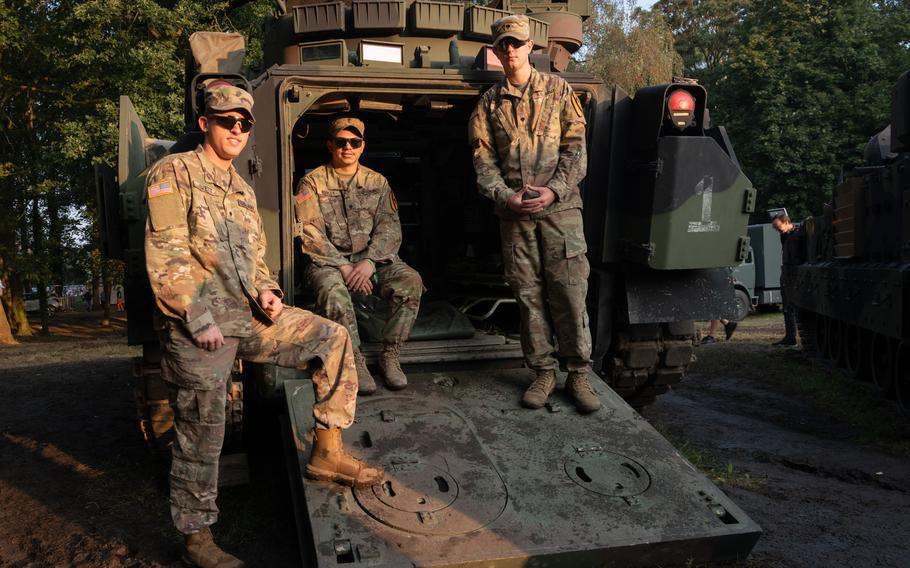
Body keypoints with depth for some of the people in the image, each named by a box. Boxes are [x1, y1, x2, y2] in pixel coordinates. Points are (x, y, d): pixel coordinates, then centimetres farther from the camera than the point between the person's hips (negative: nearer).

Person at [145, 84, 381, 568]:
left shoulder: (243, 190, 20)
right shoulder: (175, 173, -4)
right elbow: (165, 256, -13)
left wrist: (265, 291, 3)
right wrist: (200, 319, -19)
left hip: (247, 314, 7)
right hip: (197, 324, -7)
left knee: (332, 338, -2)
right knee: (201, 437, -2)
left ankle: (327, 453, 5)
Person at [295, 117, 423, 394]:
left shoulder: (377, 182, 14)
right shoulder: (312, 183, 5)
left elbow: (390, 227, 2)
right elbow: (311, 235, -6)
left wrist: (369, 262, -17)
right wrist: (343, 267, -18)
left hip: (372, 258, 3)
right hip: (329, 260, -2)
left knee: (411, 281, -26)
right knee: (333, 290, -37)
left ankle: (390, 356, -13)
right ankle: (355, 361, -20)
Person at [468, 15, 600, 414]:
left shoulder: (558, 91, 8)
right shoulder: (489, 103, 13)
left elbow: (575, 148, 2)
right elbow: (483, 159, 7)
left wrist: (554, 190, -13)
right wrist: (506, 196, -10)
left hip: (560, 206, -2)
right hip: (513, 213, 2)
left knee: (569, 291, -5)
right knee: (528, 294, 4)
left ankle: (578, 374, 5)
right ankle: (543, 372, 14)